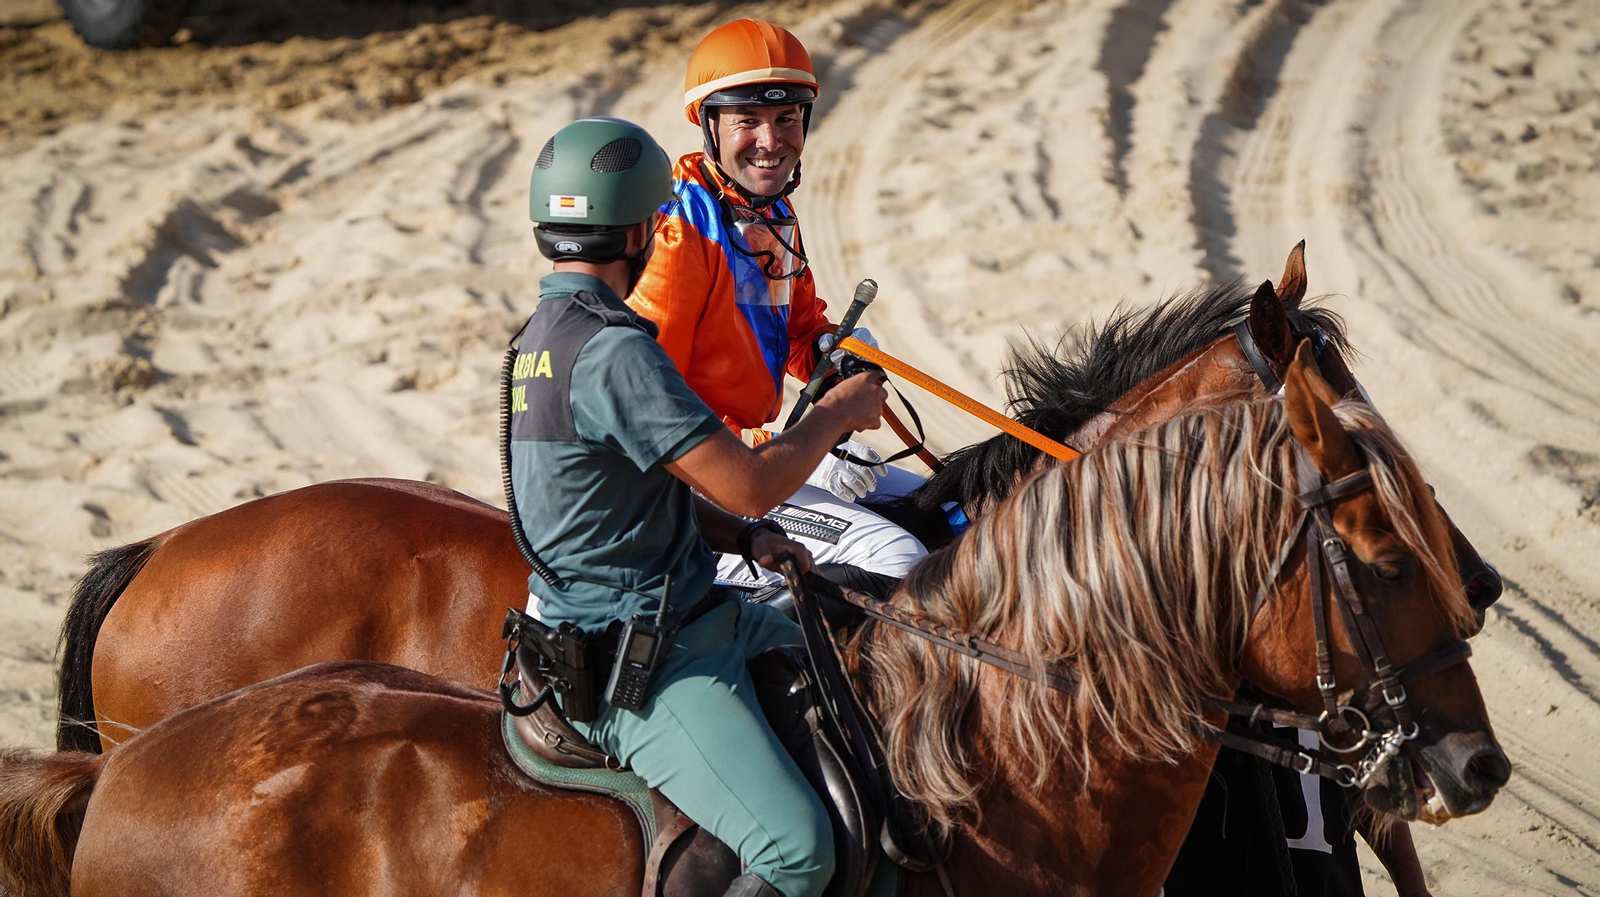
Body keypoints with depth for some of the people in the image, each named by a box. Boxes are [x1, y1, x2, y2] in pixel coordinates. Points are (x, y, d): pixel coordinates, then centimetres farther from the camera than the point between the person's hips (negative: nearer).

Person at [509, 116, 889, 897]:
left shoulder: (548, 330, 10)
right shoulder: (611, 351, -23)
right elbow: (749, 483, -22)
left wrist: (745, 538, 6)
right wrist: (837, 413, -4)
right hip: (637, 669, -11)